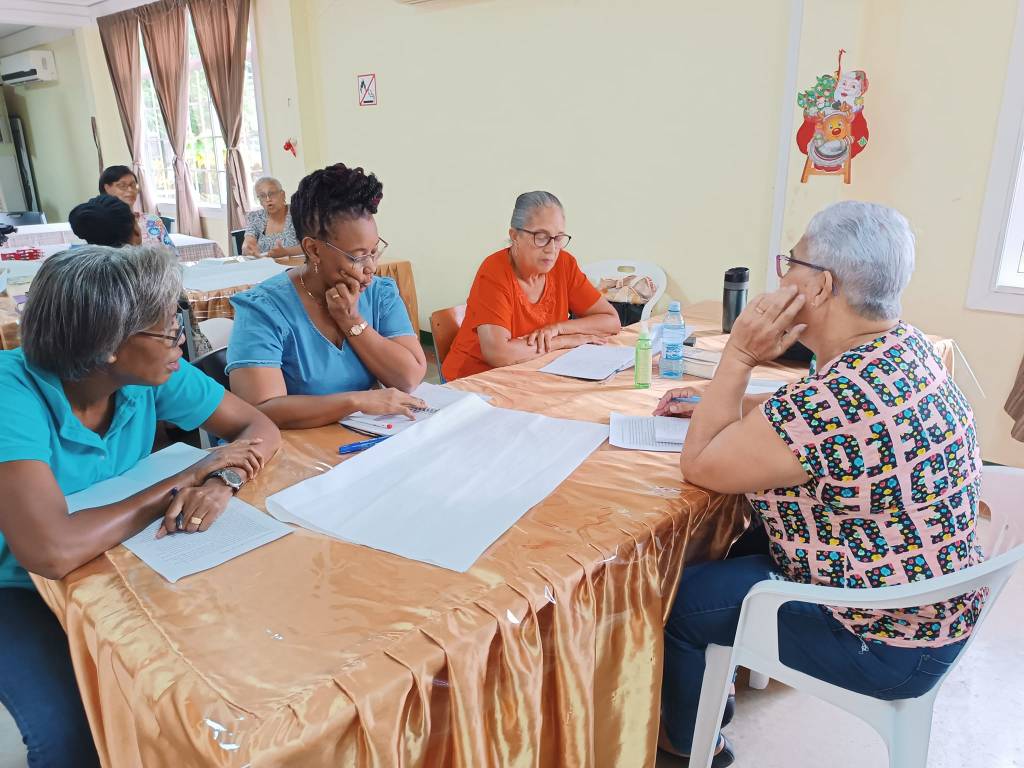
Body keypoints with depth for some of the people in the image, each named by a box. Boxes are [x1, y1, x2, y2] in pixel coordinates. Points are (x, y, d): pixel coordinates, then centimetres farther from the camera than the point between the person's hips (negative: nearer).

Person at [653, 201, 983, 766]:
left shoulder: (830, 400, -35)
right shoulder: (905, 346, -4)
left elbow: (698, 466, -21)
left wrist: (738, 356, -20)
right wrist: (720, 404, 7)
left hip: (885, 643, -9)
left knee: (674, 597, 2)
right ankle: (713, 685, 40)